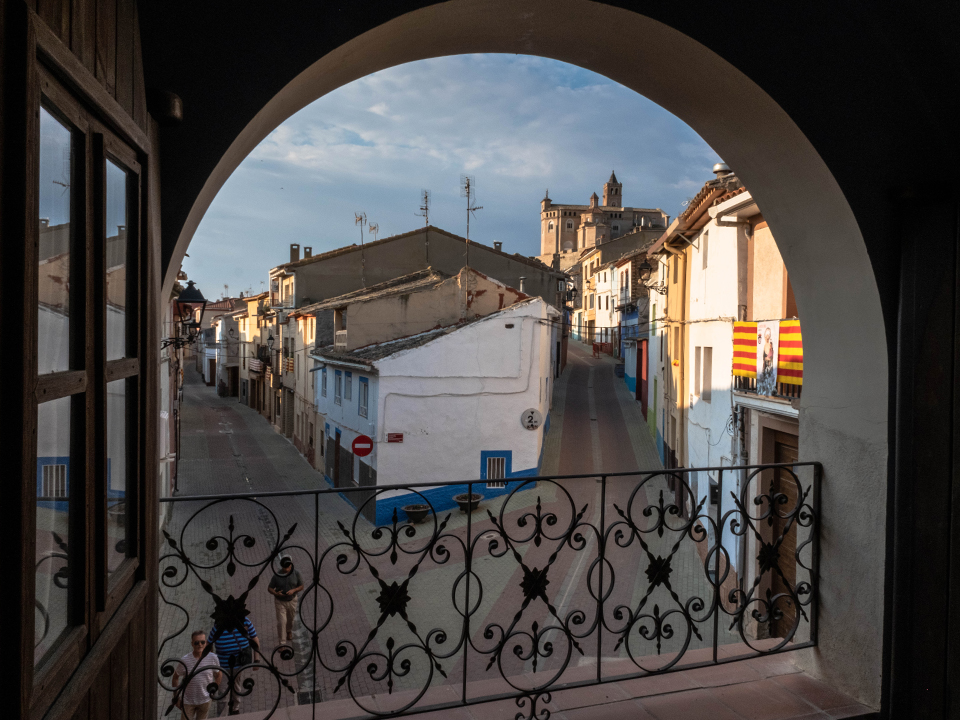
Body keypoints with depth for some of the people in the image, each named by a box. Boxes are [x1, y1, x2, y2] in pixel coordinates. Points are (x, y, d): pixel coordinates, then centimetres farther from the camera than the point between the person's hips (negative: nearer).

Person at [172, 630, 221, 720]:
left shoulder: (213, 658, -15)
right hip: (187, 701, -1)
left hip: (205, 700, 1)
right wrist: (176, 697, -1)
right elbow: (175, 677, -4)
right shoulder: (185, 660, -19)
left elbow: (218, 675, 2)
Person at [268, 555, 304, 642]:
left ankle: (289, 631, 54)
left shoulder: (296, 573, -15)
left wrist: (294, 590, -24)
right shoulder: (277, 575, -19)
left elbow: (301, 586, -5)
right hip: (280, 601, -2)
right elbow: (269, 588, -10)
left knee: (290, 619, 23)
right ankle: (282, 641, 8)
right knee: (281, 621, -6)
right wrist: (276, 593, -30)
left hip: (292, 600, 3)